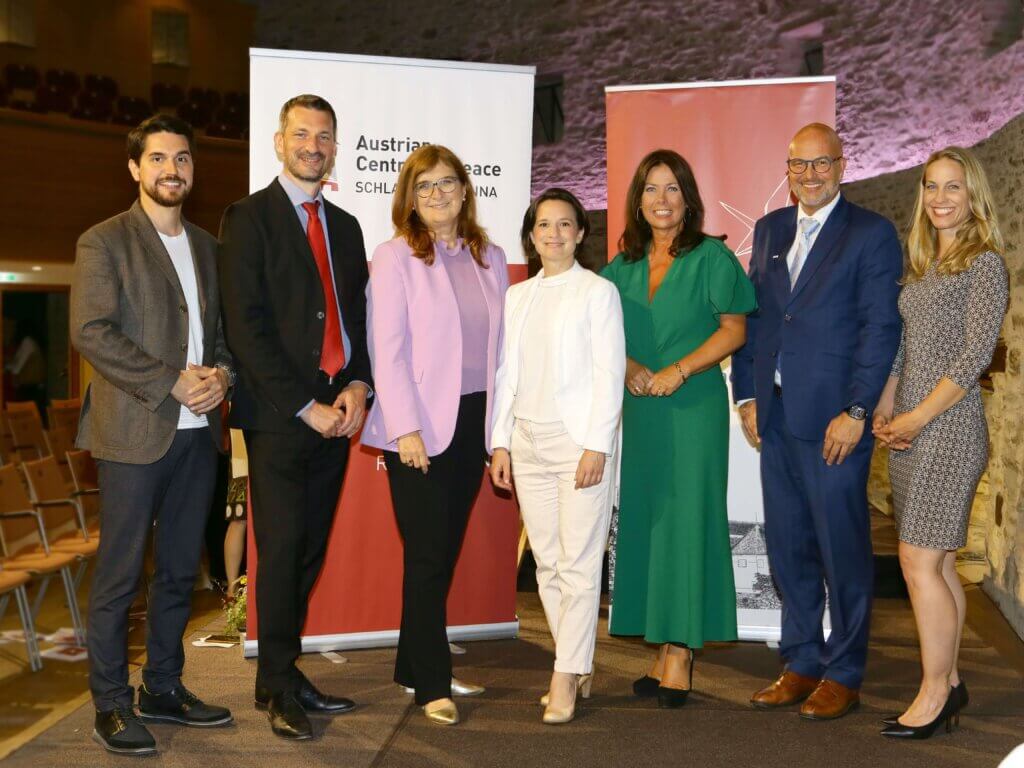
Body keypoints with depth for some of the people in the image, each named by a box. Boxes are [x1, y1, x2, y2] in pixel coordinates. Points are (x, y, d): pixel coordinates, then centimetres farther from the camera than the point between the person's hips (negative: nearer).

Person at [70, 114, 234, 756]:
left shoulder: (207, 246, 16)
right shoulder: (104, 242, -2)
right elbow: (91, 331, -12)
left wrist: (221, 375, -3)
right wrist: (172, 383, -17)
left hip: (198, 432, 6)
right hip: (135, 433, -6)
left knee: (180, 570, 12)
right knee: (120, 575, 1)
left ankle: (163, 689, 25)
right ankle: (111, 704, 12)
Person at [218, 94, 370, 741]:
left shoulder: (346, 226, 17)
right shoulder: (249, 218, -2)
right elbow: (246, 325, -9)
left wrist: (357, 385, -1)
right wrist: (305, 406, -13)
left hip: (335, 413, 5)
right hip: (278, 416, -5)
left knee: (311, 550, 9)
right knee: (282, 550, -3)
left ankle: (286, 676, 20)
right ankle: (279, 687, 11)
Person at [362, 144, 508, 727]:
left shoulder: (491, 258, 11)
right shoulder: (395, 257, -3)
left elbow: (499, 345, 11)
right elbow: (387, 349, -9)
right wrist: (406, 429, -15)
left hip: (473, 422, 5)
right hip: (420, 426, -5)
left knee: (446, 551, 10)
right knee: (427, 555, -1)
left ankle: (415, 667, 23)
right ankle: (432, 684, 9)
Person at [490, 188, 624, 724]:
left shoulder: (598, 292, 0)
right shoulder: (516, 297, 14)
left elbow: (609, 374, -5)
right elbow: (506, 374, 14)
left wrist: (596, 446, -12)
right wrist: (500, 443, 8)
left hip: (579, 439, -5)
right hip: (528, 443, 5)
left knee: (579, 563, -6)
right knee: (547, 563, 7)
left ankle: (565, 679, 0)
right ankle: (580, 668, 18)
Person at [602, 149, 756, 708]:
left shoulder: (711, 257, -2)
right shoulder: (625, 264, 12)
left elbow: (733, 328, -5)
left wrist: (679, 370, -15)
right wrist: (629, 365, -7)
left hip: (693, 407, -5)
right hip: (640, 408, 5)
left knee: (686, 519, -5)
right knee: (643, 520, 5)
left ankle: (681, 652, 0)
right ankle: (662, 647, 13)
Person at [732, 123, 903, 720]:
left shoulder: (871, 234, -4)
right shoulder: (770, 229, 14)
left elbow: (881, 329, -9)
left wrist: (856, 413, -14)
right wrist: (747, 395, 9)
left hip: (834, 420, -6)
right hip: (776, 417, 6)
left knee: (843, 549, 2)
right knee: (788, 547, 13)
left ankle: (843, 676, 16)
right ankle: (801, 664, 26)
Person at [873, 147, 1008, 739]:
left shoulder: (984, 264, -7)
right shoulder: (922, 266, 15)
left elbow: (976, 355, -14)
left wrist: (917, 417, -13)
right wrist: (884, 409, 5)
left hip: (949, 425, -7)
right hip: (911, 428, 7)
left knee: (921, 563, -7)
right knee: (938, 562, 12)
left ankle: (934, 693, 4)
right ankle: (950, 681, 22)